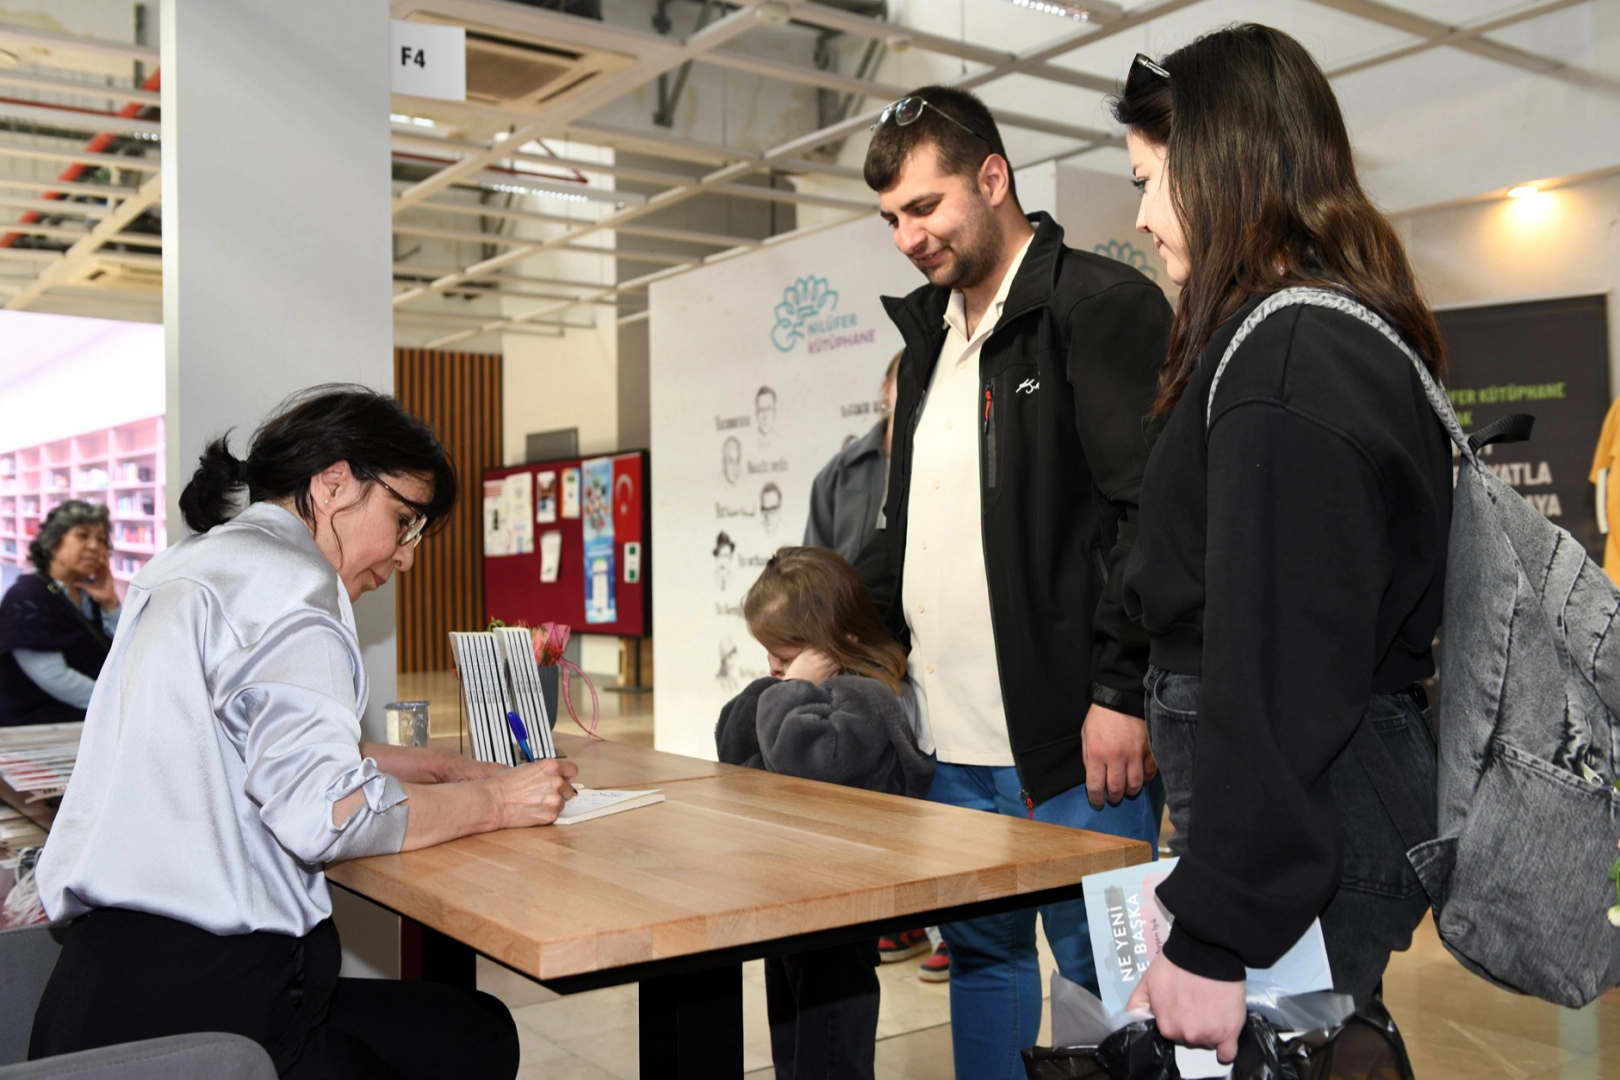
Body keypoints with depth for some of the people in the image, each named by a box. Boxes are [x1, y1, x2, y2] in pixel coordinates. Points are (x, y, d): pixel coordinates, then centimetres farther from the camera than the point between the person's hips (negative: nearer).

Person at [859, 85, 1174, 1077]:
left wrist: (1122, 691, -18)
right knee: (980, 955, 17)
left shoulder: (1103, 307, -8)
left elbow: (1154, 512, -15)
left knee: (1099, 972, 4)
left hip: (1073, 735, -8)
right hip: (954, 736, 8)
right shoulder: (930, 334, 17)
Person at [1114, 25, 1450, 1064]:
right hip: (1345, 787, 10)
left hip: (1300, 809, -10)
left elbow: (1276, 666, -23)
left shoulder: (1288, 362, -19)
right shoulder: (1356, 334, 13)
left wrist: (1212, 933, -20)